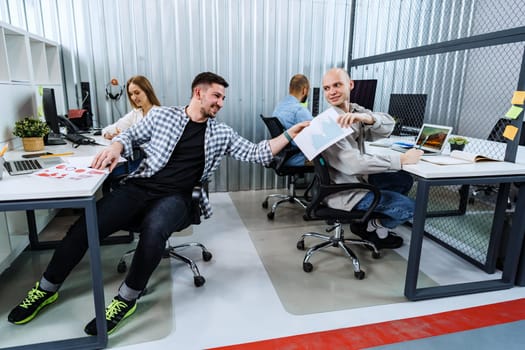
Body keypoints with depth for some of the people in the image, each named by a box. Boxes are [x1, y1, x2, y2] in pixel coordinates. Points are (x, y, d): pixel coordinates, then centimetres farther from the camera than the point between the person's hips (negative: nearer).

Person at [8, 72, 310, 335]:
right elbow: (131, 134, 18)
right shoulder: (163, 115, 9)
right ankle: (47, 289, 13)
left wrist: (290, 134, 1)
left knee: (154, 228, -36)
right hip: (141, 187, 2)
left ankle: (127, 299, -12)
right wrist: (116, 146, -4)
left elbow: (257, 154, 8)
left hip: (176, 198, -1)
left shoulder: (222, 134, 11)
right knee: (85, 227, -15)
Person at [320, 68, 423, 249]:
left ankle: (366, 221, 20)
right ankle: (373, 227, 22)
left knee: (404, 180, 14)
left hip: (358, 178, 8)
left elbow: (388, 125, -14)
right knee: (408, 207, -8)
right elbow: (354, 164, -30)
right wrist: (402, 159, -26)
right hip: (344, 191, -8)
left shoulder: (355, 111, 1)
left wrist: (366, 117, -35)